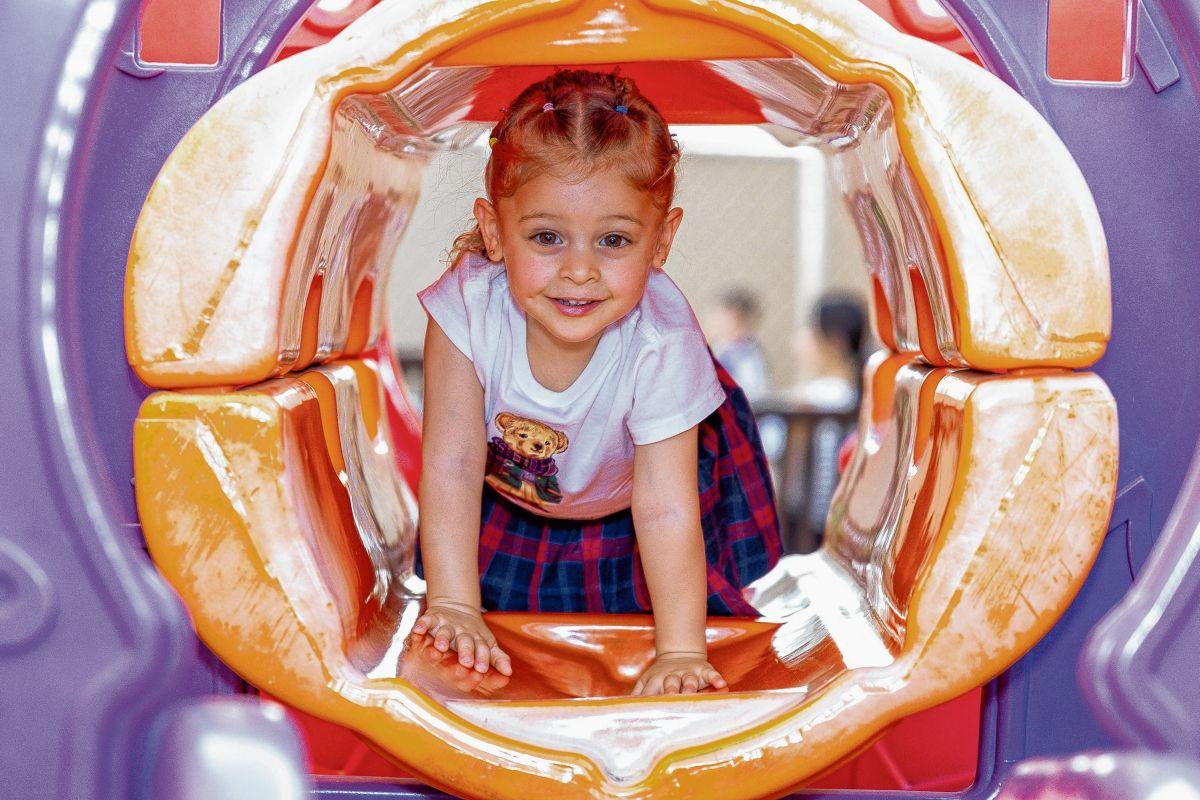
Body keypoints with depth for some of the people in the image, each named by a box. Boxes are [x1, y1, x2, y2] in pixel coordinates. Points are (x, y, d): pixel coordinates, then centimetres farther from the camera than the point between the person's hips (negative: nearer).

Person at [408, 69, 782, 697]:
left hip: (623, 497, -1)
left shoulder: (661, 346, -38)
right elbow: (453, 463, -29)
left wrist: (680, 653, -39)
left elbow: (664, 509, -36)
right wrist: (453, 607, -31)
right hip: (509, 498, 1)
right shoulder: (469, 309, -35)